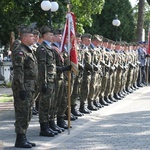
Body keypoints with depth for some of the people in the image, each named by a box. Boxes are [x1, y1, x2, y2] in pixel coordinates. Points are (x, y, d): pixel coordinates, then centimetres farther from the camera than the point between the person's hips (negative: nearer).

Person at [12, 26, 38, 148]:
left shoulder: (29, 51, 18)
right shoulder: (20, 52, -14)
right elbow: (18, 72, -19)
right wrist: (21, 88, -23)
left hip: (30, 88, 10)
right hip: (24, 88, -10)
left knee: (27, 115, 13)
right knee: (22, 114, -6)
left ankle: (23, 138, 21)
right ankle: (20, 140, 0)